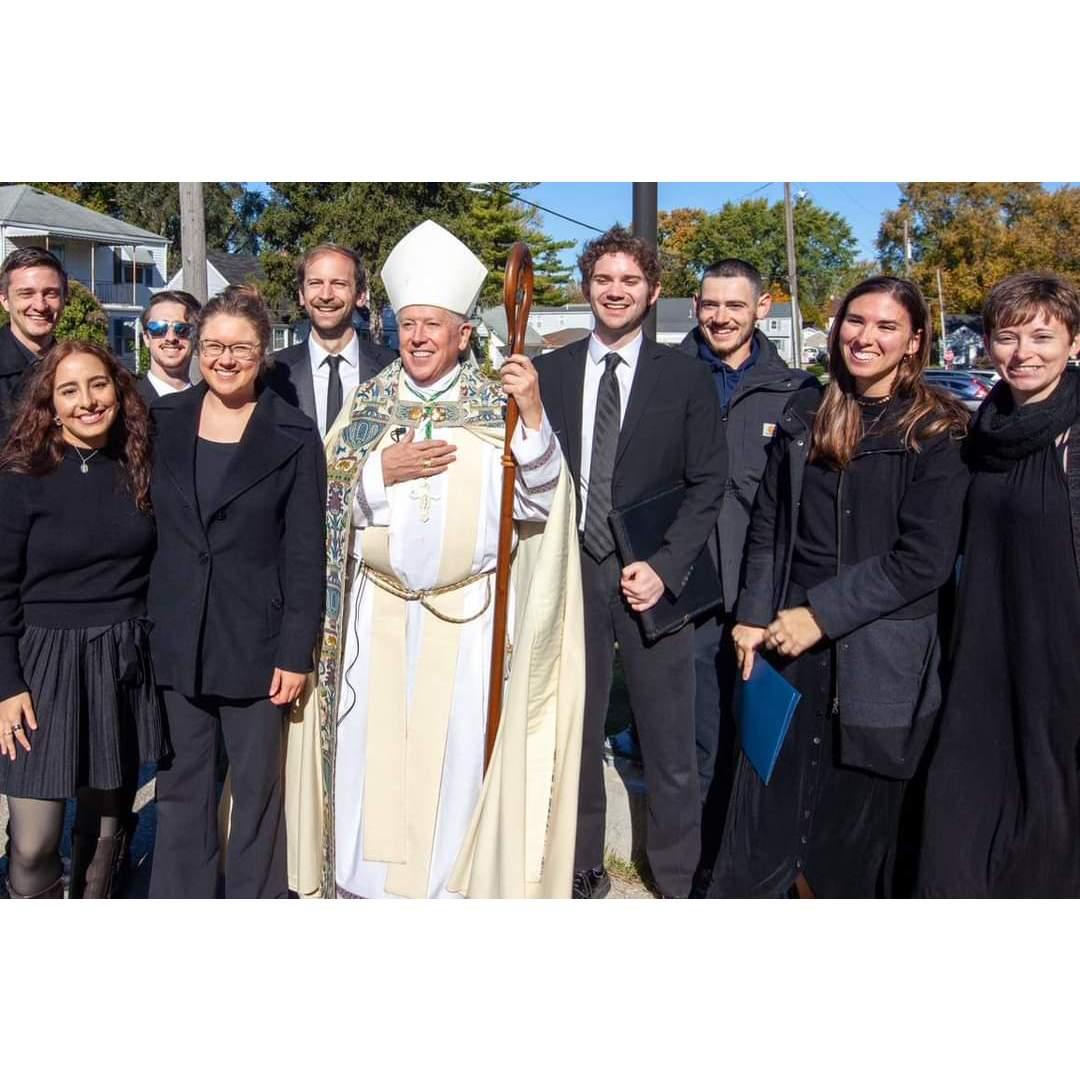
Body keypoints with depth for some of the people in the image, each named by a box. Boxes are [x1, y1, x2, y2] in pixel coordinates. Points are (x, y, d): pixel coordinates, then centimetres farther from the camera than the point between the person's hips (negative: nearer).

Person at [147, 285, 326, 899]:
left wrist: (297, 654, -9)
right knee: (182, 783, 12)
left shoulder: (295, 437, -5)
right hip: (176, 637, 3)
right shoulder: (164, 420, 5)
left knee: (258, 786, 8)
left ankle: (255, 898, 26)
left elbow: (305, 555, -6)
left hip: (254, 640, -3)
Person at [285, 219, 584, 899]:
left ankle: (453, 879, 20)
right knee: (374, 743, 6)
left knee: (458, 749, 3)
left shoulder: (498, 407, 0)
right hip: (380, 612, 2)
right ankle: (366, 879, 22)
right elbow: (329, 504, 4)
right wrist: (383, 471, -12)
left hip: (468, 614, -2)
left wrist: (533, 414, -20)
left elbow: (536, 501, -9)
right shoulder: (368, 404, 7)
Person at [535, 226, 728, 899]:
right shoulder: (548, 373, 8)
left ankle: (679, 881, 21)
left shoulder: (687, 377, 2)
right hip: (571, 573, 2)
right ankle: (583, 870, 28)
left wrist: (664, 568, -11)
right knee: (574, 735, 11)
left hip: (653, 577, -1)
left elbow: (708, 485, 0)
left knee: (670, 747, 4)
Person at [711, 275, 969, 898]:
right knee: (763, 819, 6)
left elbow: (925, 557, -12)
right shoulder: (805, 420, 10)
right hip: (787, 645, 4)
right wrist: (754, 615, 0)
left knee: (856, 824, 11)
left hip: (879, 662, -3)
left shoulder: (939, 433, -5)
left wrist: (821, 613, -15)